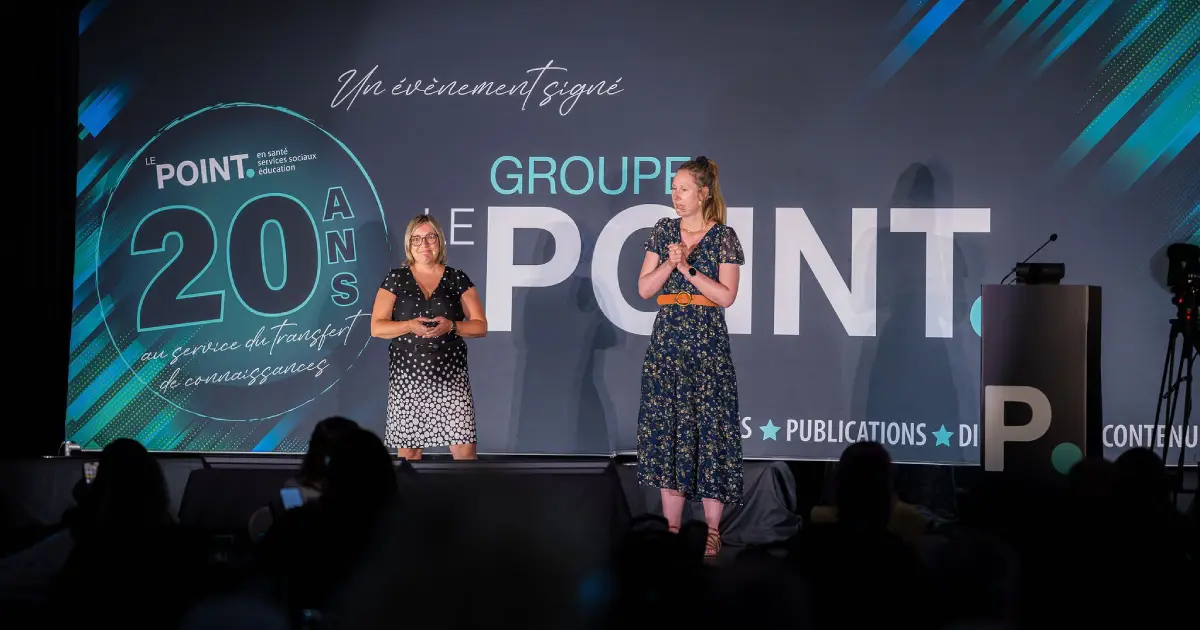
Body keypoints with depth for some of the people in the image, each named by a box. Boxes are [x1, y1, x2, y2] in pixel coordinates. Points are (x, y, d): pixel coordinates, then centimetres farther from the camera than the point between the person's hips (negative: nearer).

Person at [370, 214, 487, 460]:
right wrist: (409, 325, -17)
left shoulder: (458, 279, 5)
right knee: (408, 450, 3)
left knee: (464, 450, -8)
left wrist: (451, 326, -15)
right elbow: (377, 327, 1)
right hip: (407, 377, 0)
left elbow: (480, 326, 3)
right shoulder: (396, 279, 5)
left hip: (450, 377, 0)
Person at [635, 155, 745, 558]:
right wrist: (670, 262, -10)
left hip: (707, 343, -4)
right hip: (667, 340, 4)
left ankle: (712, 531, 1)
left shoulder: (724, 237, -1)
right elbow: (644, 289, 5)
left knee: (709, 428, -4)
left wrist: (688, 268, -14)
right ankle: (672, 525, 10)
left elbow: (726, 295, -8)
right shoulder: (663, 231, 9)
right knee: (666, 426, 3)